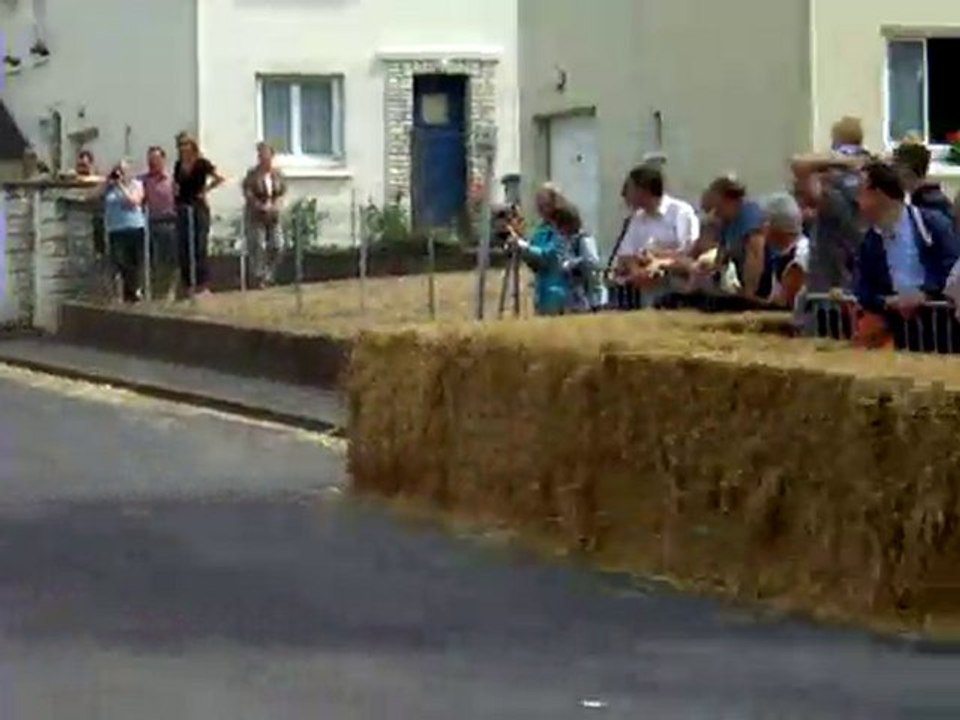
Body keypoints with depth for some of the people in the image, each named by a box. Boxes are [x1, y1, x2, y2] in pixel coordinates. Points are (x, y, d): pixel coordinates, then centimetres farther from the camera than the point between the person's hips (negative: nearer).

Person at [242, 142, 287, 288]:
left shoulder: (277, 174, 5)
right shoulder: (253, 174, -9)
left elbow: (282, 192, 10)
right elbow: (248, 194, -10)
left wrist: (276, 205, -7)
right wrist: (261, 206, -17)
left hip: (272, 215, 5)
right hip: (256, 216, -5)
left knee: (275, 246, 3)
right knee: (258, 246, -8)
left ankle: (269, 277, 15)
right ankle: (259, 277, -4)